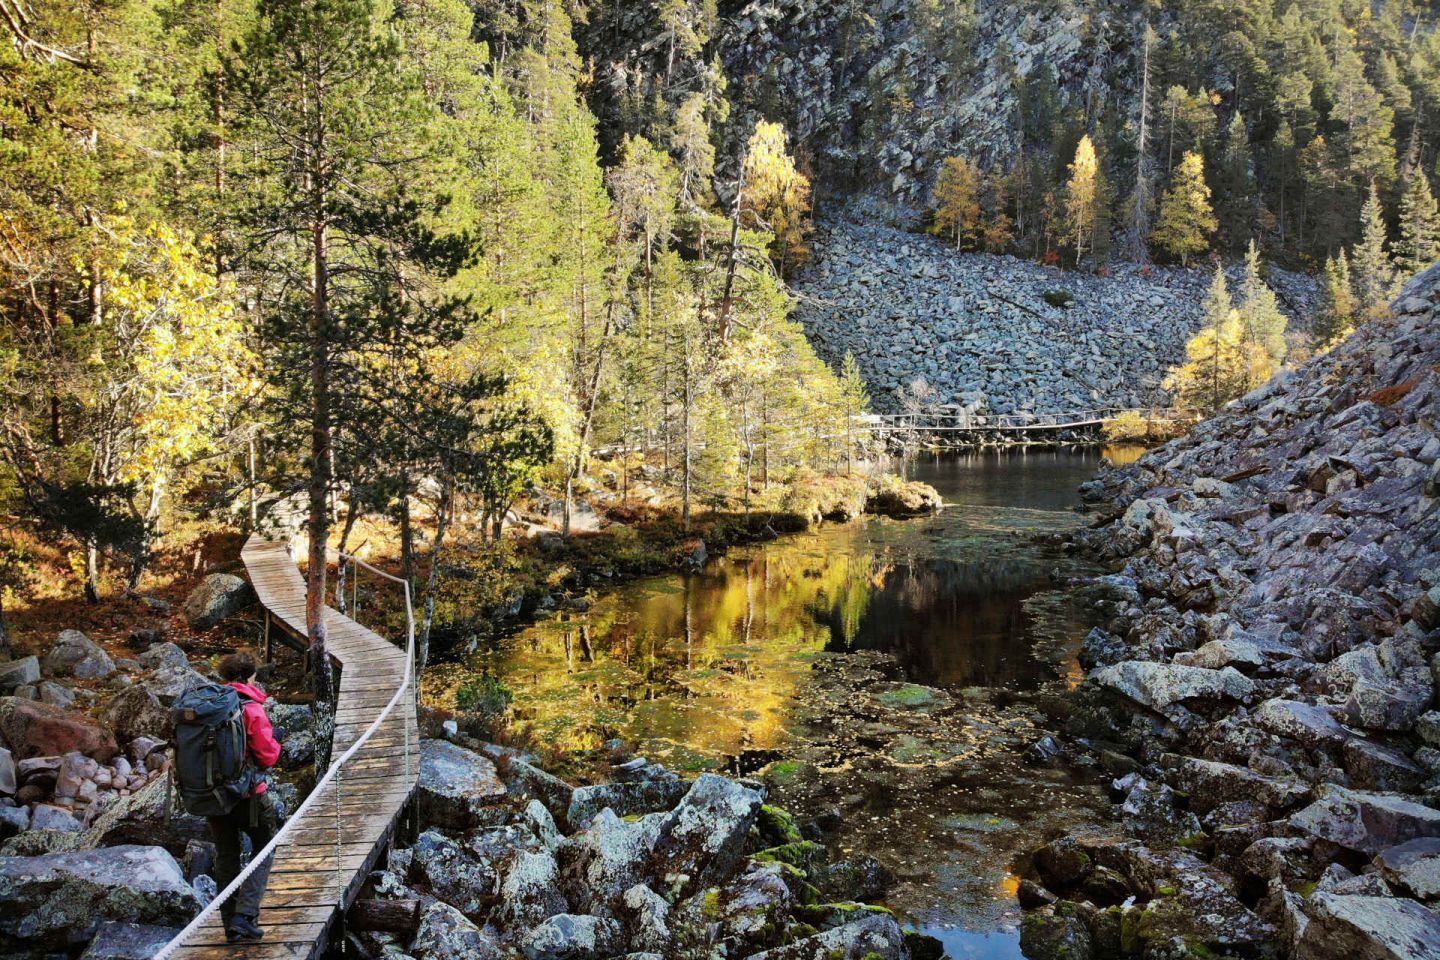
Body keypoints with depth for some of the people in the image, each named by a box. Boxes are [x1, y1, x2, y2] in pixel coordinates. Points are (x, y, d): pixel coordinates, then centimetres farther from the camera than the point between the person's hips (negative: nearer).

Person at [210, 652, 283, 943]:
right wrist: (274, 740, 5)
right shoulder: (252, 710, -15)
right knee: (263, 851, 10)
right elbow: (267, 756, -14)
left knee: (226, 857, 14)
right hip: (248, 795, -5)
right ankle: (244, 916, -4)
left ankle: (231, 925, 19)